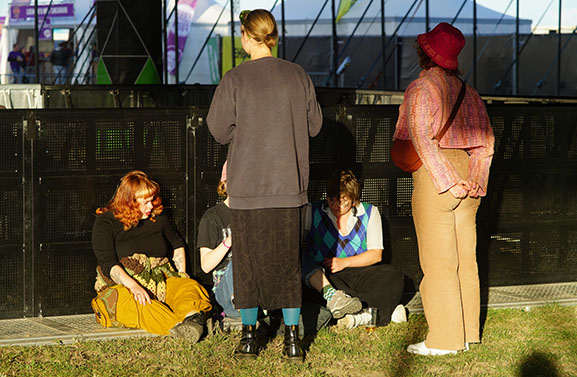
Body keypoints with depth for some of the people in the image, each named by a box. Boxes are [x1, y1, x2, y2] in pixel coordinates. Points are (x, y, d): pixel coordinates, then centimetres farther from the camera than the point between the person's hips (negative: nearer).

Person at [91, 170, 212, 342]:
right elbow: (107, 263, -14)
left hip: (161, 282, 4)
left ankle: (192, 317, -60)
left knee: (190, 287, -28)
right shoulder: (105, 223, -1)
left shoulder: (157, 217, 16)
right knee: (143, 307, -40)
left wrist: (182, 273, 19)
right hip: (121, 286, -4)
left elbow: (177, 244, 35)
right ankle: (177, 327, -64)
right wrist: (134, 286, -30)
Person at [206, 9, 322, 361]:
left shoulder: (235, 79, -10)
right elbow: (314, 124, 8)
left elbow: (219, 130, -4)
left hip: (247, 184, -2)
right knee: (287, 258, 9)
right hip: (289, 183, 2)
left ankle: (249, 336, 13)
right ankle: (292, 338, 8)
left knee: (248, 257, 8)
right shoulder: (299, 76, -1)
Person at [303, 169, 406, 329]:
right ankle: (331, 295, -51)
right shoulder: (313, 213, 5)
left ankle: (360, 316, -43)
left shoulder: (370, 213, 9)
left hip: (359, 272, 1)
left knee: (393, 276, -28)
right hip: (322, 276, -1)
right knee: (302, 259, -32)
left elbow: (376, 254, 4)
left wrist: (344, 262, -11)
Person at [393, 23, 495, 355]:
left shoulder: (421, 89, -8)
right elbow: (486, 141, 10)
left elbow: (422, 140, -17)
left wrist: (448, 180, -18)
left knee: (438, 261, -3)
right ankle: (467, 332, 18)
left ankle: (445, 339, -1)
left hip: (434, 178, -7)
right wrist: (473, 181, 5)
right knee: (465, 258, 12)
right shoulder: (468, 92, 14)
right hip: (467, 180, 7)